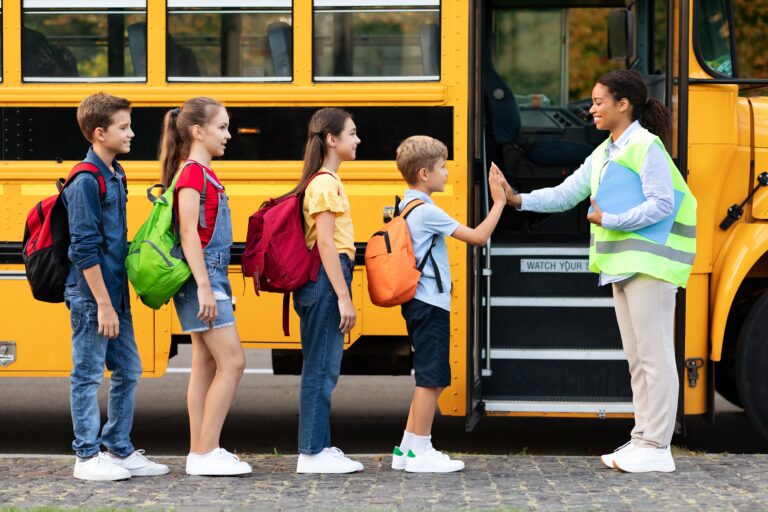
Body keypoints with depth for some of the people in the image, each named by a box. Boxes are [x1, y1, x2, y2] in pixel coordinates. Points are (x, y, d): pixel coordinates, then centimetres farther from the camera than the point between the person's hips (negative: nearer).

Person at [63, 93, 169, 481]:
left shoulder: (115, 175, 12)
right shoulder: (86, 181, -15)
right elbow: (85, 249, -18)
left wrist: (118, 298, 17)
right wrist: (103, 303, -18)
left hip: (115, 292, 9)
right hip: (91, 295, -9)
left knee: (128, 371, 12)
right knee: (88, 374, 0)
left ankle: (119, 450, 21)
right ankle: (88, 457, 7)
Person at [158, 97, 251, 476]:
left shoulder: (203, 173, 15)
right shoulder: (192, 174, -14)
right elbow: (188, 233, -20)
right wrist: (205, 287, -24)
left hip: (212, 276, 10)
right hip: (202, 277, -10)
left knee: (206, 364, 9)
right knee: (232, 362, -10)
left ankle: (201, 451, 12)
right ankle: (205, 453, -7)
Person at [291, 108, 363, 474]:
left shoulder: (328, 181, 18)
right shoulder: (326, 183, -12)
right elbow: (325, 242, -18)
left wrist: (341, 293, 18)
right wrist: (343, 296, -21)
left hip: (326, 280, 10)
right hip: (326, 279, -10)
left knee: (324, 368, 11)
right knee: (322, 368, -8)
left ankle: (320, 447, 16)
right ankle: (313, 453, -6)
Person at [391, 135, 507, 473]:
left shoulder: (406, 207, 14)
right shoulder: (427, 211, -16)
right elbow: (478, 236, -15)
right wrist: (499, 201, -6)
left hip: (417, 304, 10)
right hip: (430, 305, -10)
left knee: (432, 380, 15)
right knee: (431, 379, -5)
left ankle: (407, 449, 17)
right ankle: (419, 453, -1)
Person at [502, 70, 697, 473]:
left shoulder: (646, 147, -13)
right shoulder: (603, 154, 14)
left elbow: (661, 205, -21)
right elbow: (565, 195, 14)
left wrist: (608, 220, -17)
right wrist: (519, 200, 2)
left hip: (650, 261, -9)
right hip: (622, 263, 10)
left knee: (654, 354, -5)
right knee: (636, 357, 12)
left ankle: (657, 448, -2)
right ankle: (643, 440, 19)